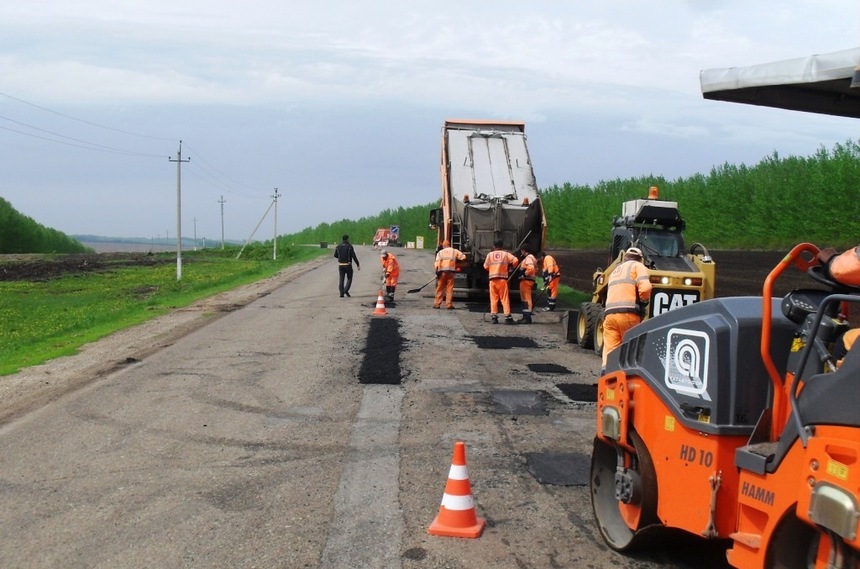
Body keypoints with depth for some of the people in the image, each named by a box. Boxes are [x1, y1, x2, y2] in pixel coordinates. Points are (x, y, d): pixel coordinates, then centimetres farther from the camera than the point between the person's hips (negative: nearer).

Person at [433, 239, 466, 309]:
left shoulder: (440, 252, 11)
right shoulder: (454, 251, 11)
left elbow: (437, 263, 0)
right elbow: (463, 257, 9)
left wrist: (436, 271, 3)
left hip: (442, 271, 1)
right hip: (451, 271, -1)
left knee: (440, 288, 7)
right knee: (450, 288, 1)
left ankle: (437, 304, 8)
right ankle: (449, 304, -2)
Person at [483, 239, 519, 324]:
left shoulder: (490, 254, 6)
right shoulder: (505, 254, 2)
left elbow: (486, 266, 7)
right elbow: (515, 260, -5)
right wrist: (511, 267, 13)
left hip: (492, 279, 1)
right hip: (502, 278, -1)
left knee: (493, 298, 7)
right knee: (505, 298, 0)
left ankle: (494, 316, 2)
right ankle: (507, 316, -5)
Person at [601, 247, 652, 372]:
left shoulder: (614, 271, 31)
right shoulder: (637, 266, 11)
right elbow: (645, 287, -7)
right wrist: (644, 303, 9)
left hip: (609, 312, 5)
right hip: (628, 313, -5)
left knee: (610, 348, -2)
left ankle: (606, 371, -18)